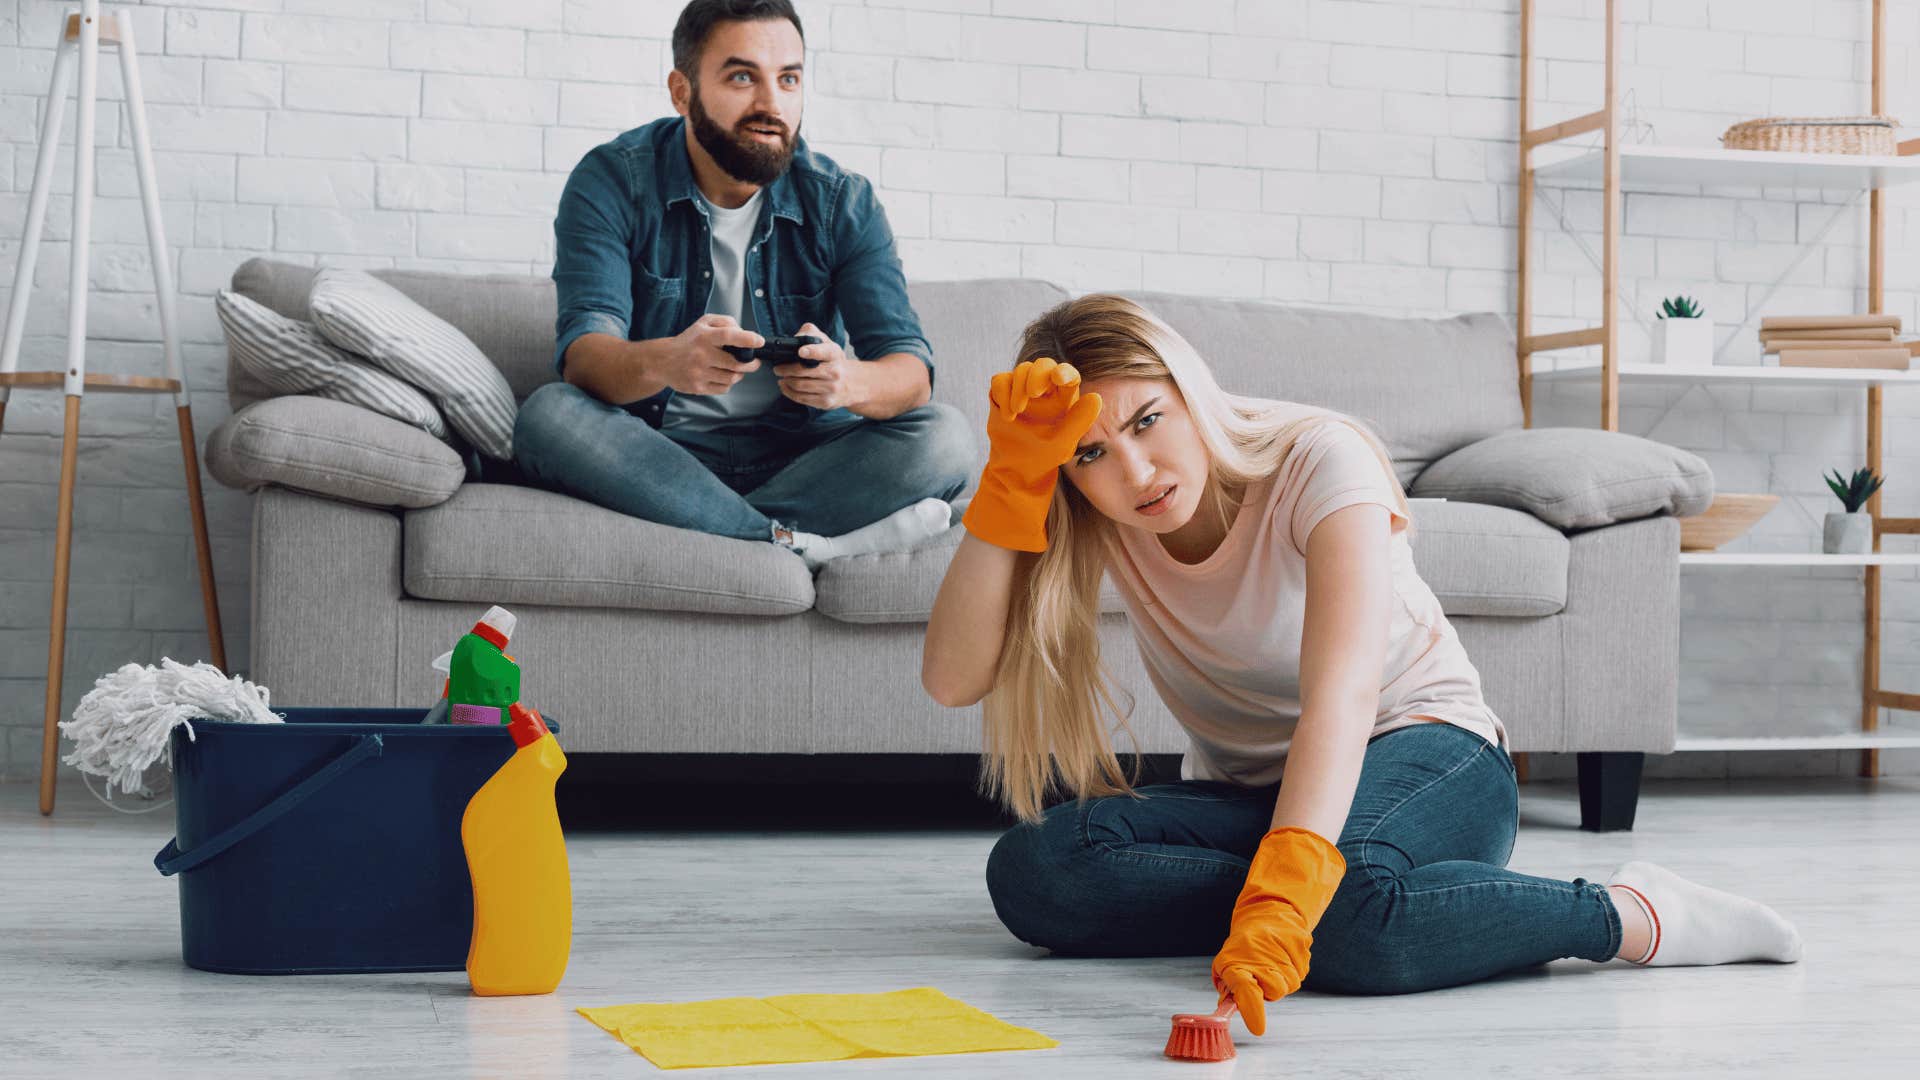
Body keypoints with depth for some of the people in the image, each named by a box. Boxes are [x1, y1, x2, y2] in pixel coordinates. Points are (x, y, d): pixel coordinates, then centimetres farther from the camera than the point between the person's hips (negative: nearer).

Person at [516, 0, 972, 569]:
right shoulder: (612, 181, -6)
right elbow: (582, 355, -19)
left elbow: (911, 369, -10)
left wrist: (850, 382, -36)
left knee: (945, 435, -22)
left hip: (799, 457, 2)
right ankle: (796, 544, -30)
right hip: (657, 454, -1)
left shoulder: (842, 201, -1)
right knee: (548, 414, -31)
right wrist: (665, 362, -44)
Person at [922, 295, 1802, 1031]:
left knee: (1349, 911, -42)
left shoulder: (1319, 459, -22)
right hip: (1247, 792, 5)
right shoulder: (1091, 523, -7)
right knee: (1029, 870, -26)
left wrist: (1283, 891, -54)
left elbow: (1341, 691, -37)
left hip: (1429, 753, -5)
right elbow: (952, 678, -18)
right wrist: (1012, 480, -28)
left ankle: (1632, 914, -19)